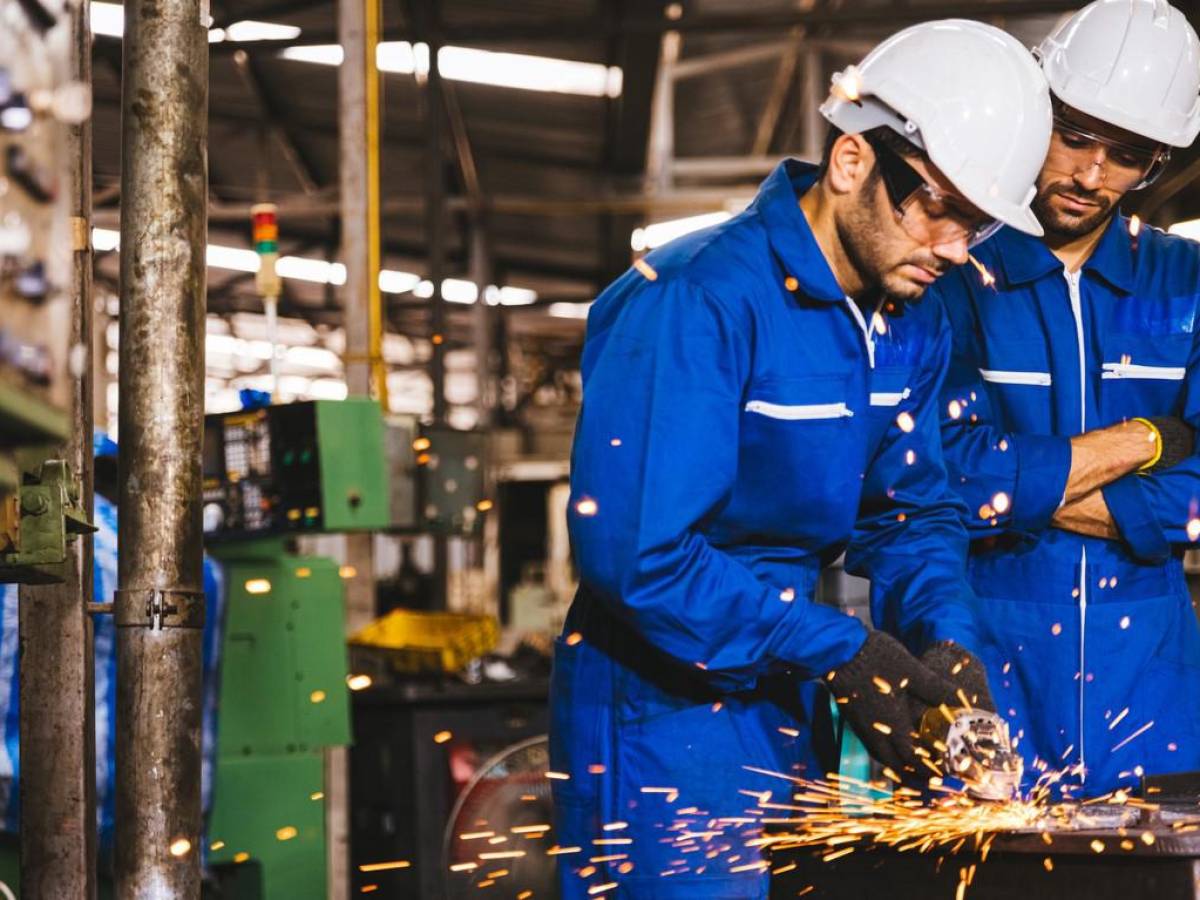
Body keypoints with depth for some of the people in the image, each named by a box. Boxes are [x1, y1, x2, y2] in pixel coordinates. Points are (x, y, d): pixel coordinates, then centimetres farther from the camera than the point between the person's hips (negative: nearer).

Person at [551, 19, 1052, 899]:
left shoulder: (910, 329, 4)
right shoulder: (696, 301, -22)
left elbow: (913, 513, 12)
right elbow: (633, 549, -28)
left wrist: (944, 638, -10)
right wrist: (838, 650, -24)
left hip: (788, 706, 8)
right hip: (663, 706, -8)